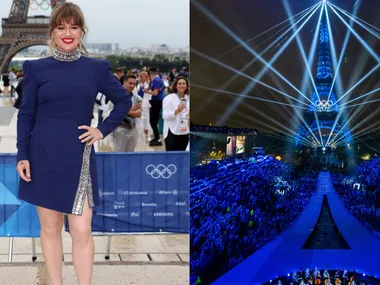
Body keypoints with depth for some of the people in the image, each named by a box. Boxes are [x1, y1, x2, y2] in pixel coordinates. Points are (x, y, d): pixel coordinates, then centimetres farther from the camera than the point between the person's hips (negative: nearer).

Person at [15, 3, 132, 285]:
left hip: (79, 159, 0)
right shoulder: (36, 68, 2)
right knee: (50, 227, 8)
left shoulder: (97, 68, 3)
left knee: (82, 232, -3)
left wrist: (103, 129, 3)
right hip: (43, 158, 0)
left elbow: (124, 100, 14)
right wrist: (22, 156, -4)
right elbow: (26, 115, 3)